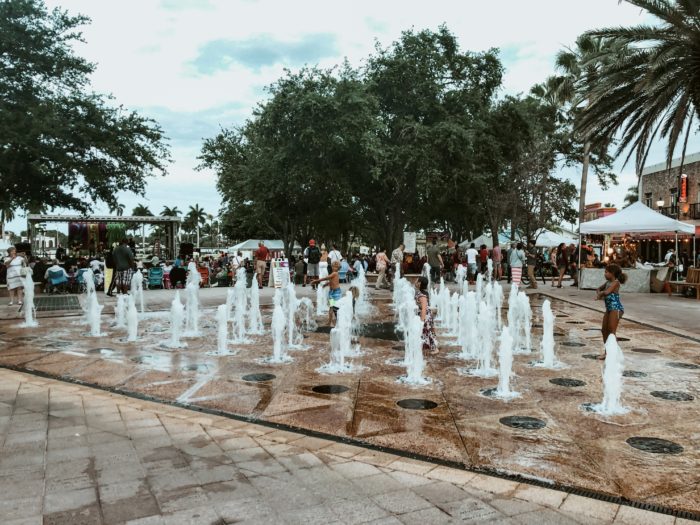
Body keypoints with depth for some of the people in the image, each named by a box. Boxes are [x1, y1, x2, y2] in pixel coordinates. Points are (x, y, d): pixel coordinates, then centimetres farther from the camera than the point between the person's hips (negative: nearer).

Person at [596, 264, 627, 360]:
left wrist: (600, 294, -7)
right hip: (609, 308, 10)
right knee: (604, 330, 15)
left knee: (612, 331, -9)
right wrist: (599, 294, 2)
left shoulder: (616, 282, -13)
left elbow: (607, 292, -27)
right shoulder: (608, 282, 12)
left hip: (616, 308, -10)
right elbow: (599, 289, 24)